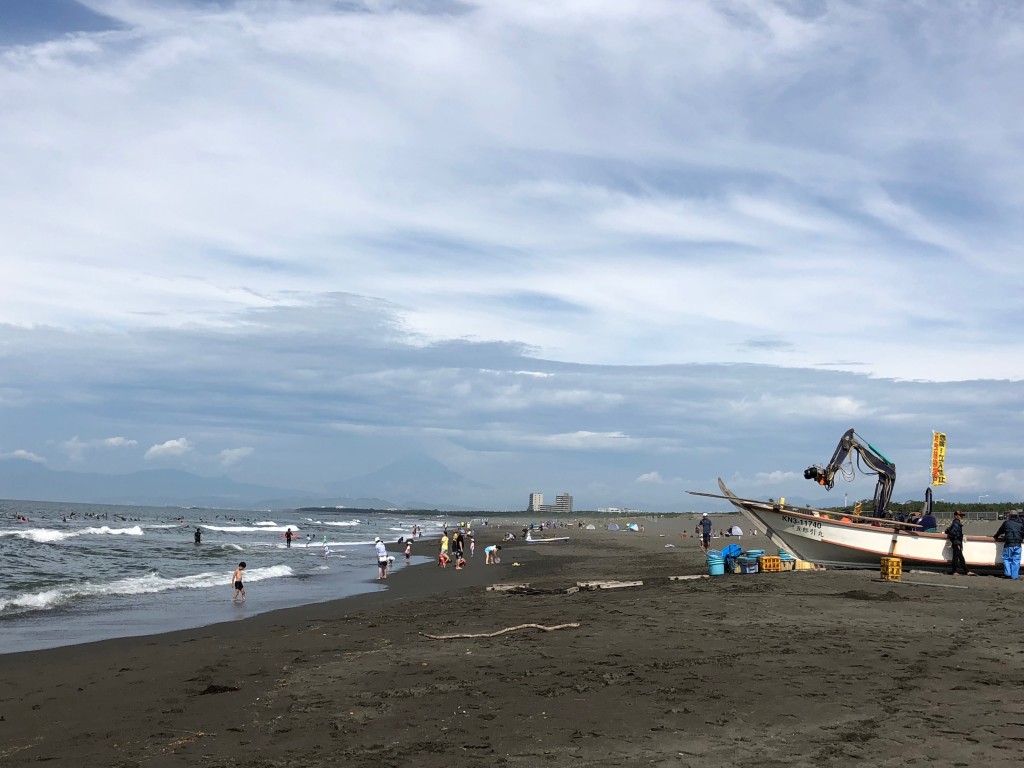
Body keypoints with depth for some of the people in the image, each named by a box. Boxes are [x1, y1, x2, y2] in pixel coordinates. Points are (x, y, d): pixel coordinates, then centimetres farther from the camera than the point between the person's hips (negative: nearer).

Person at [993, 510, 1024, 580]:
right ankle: (1014, 576, 5)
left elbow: (1000, 531, 18)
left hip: (1009, 545, -2)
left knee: (1006, 559, 9)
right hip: (1018, 545, 2)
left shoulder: (1006, 523, 5)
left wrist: (996, 537, 36)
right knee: (1016, 560, 6)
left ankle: (1008, 573, -2)